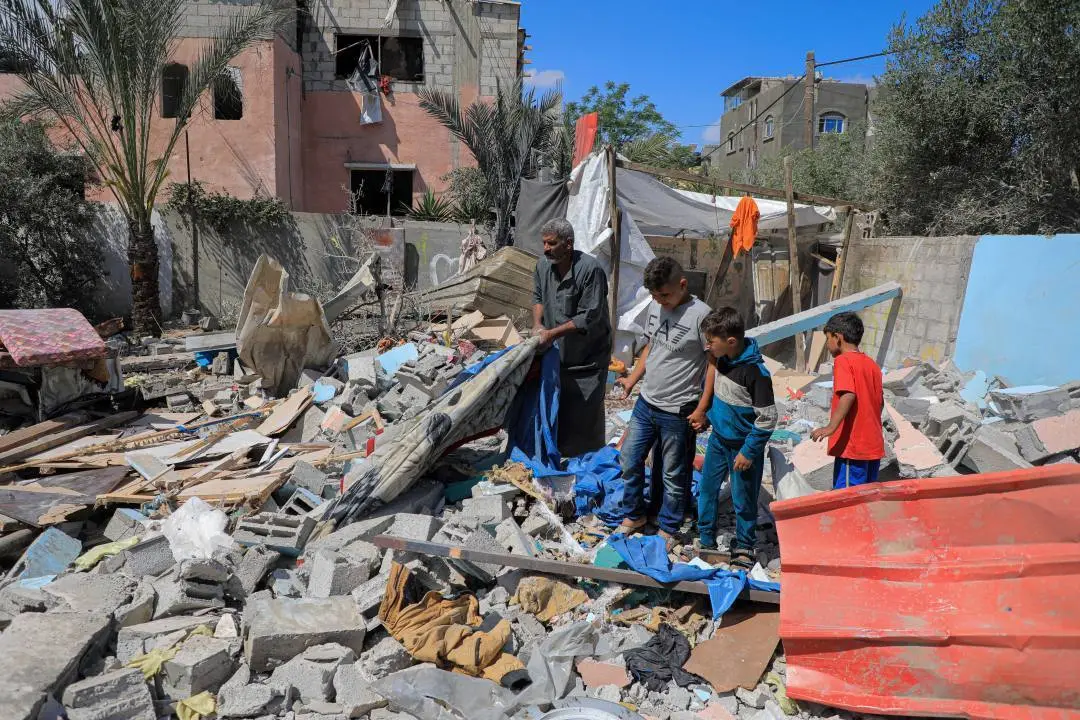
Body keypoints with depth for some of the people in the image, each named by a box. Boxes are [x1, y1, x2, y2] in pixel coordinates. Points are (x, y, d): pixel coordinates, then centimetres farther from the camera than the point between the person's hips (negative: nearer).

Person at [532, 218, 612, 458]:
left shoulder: (590, 269, -22)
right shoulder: (543, 265, -1)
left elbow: (589, 317, -22)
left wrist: (552, 333, -25)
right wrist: (537, 323, -3)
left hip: (588, 357, -6)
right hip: (557, 354, 6)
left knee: (586, 413, -1)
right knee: (555, 408, 14)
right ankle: (557, 455, 31)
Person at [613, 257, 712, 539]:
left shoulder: (700, 314, -19)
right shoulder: (655, 307, 3)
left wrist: (701, 408, -15)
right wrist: (632, 379, 10)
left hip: (678, 412, -7)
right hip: (646, 403, 7)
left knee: (673, 473, 10)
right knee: (629, 458, 15)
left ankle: (668, 529, 30)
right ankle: (633, 515, 37)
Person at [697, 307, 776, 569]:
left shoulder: (755, 372, -25)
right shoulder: (721, 359, -4)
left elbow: (767, 418, -20)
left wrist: (749, 451, -18)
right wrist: (706, 414, 18)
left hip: (742, 445, -7)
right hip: (718, 439, 7)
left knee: (743, 499, 7)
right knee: (706, 488, 14)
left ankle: (744, 547, 27)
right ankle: (706, 540, 30)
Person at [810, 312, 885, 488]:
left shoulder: (843, 360, -9)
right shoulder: (872, 364, 14)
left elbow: (848, 395, -24)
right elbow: (879, 402, 19)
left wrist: (831, 427, -30)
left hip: (852, 447, -8)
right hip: (874, 447, 8)